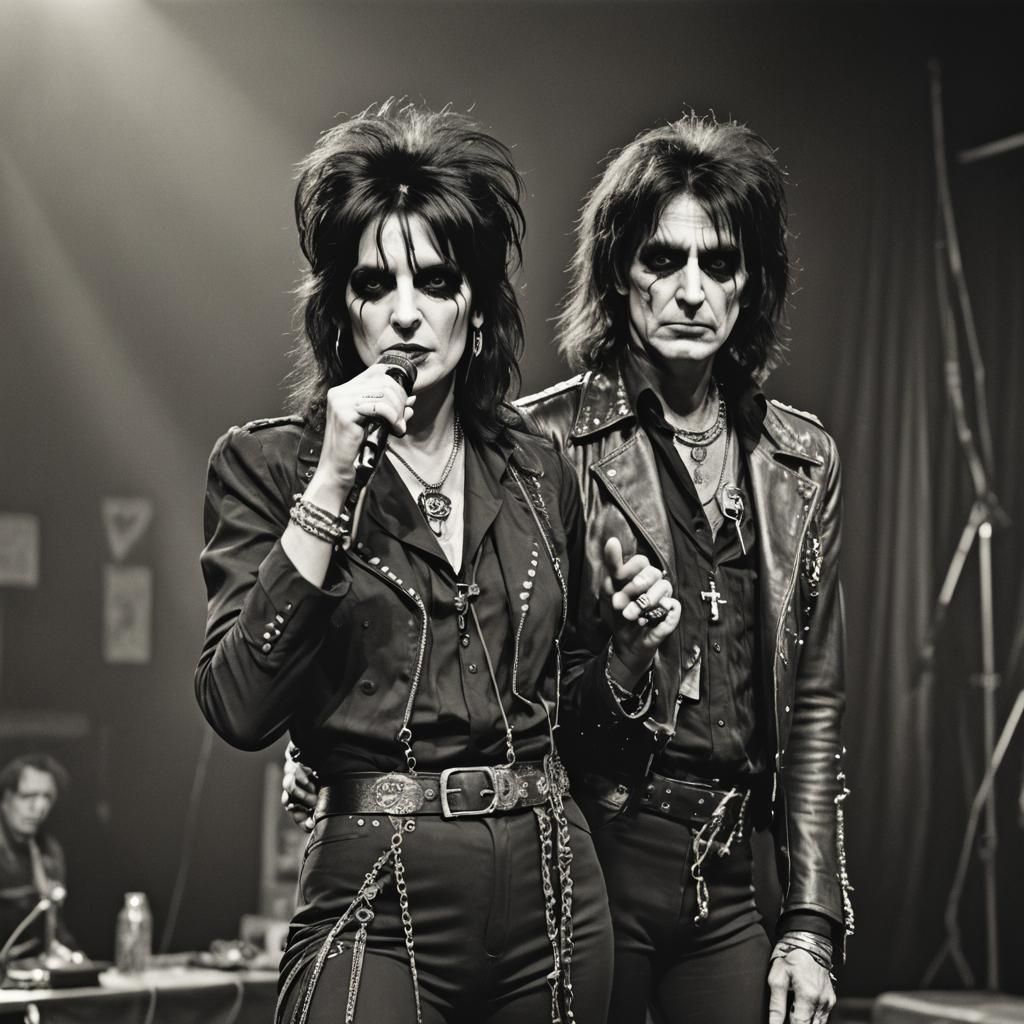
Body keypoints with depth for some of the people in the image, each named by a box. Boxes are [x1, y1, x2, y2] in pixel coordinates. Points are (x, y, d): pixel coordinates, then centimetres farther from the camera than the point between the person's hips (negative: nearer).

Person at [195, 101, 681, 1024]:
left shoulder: (538, 473, 9)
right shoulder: (268, 464, -2)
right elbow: (241, 709, -16)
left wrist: (628, 651, 1)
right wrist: (332, 483, -18)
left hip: (553, 889, 4)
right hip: (378, 907, -4)